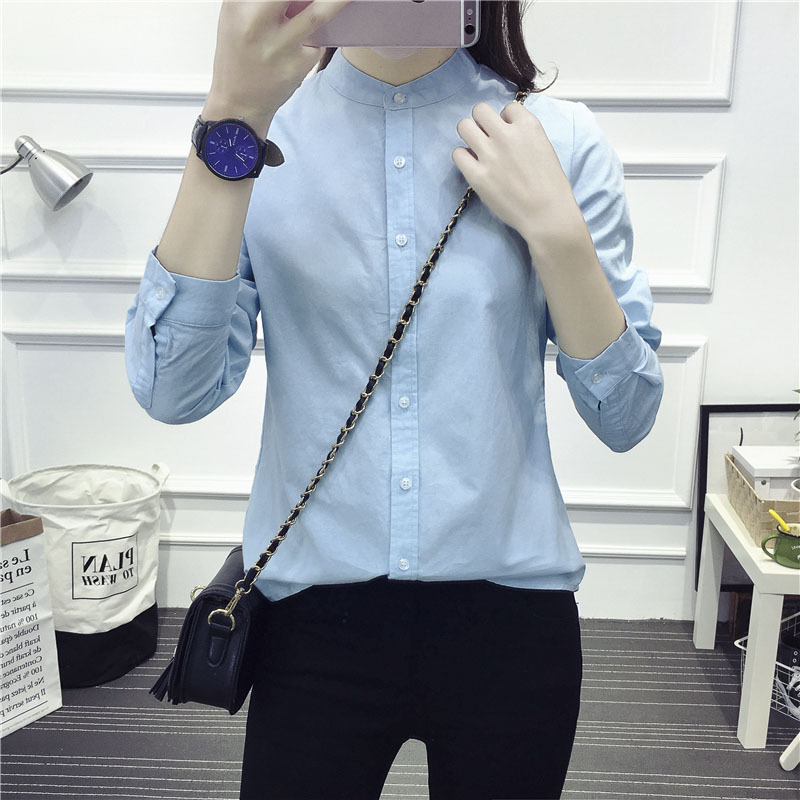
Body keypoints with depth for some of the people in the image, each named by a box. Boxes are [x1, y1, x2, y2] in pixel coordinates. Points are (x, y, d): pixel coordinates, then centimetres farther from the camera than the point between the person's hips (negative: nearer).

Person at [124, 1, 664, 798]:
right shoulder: (262, 132, -2)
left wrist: (554, 227, -16)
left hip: (510, 609, 1)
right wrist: (232, 120, -23)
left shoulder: (560, 140, -3)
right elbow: (172, 390, -16)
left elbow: (624, 416, -4)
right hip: (316, 617, 0)